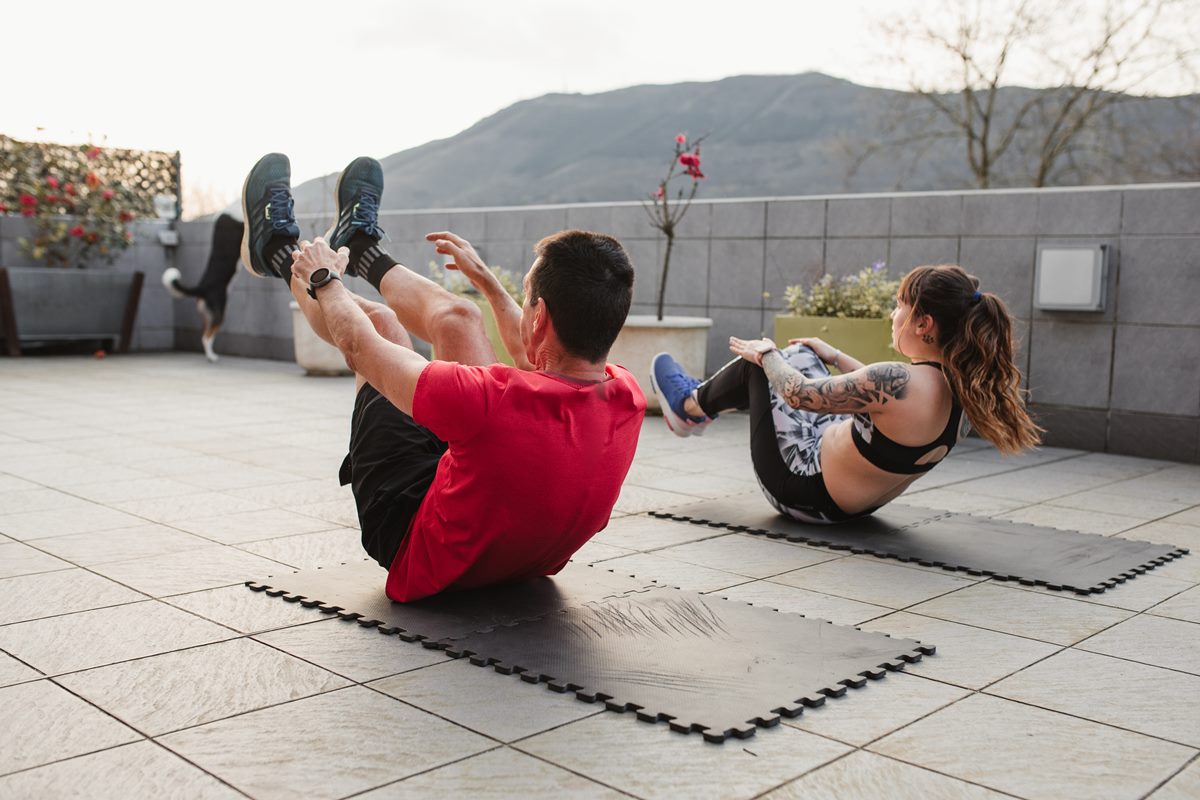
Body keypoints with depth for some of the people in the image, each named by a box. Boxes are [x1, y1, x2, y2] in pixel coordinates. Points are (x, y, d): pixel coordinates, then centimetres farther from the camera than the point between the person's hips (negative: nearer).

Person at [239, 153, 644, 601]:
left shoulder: (495, 400, -41)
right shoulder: (628, 400, -21)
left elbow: (362, 348, -20)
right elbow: (540, 358, 5)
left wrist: (323, 279, 1)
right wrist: (484, 277, 20)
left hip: (420, 557, -5)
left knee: (382, 324, 5)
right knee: (457, 318, 8)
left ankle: (280, 254, 33)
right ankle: (361, 247, 38)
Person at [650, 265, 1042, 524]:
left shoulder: (902, 381, -35)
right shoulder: (963, 388, -11)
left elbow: (799, 394, -24)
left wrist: (765, 353, -5)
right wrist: (833, 357, 19)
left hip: (807, 491, -8)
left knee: (757, 363, 6)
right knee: (800, 355, 20)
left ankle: (690, 406, 35)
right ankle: (703, 398, 42)